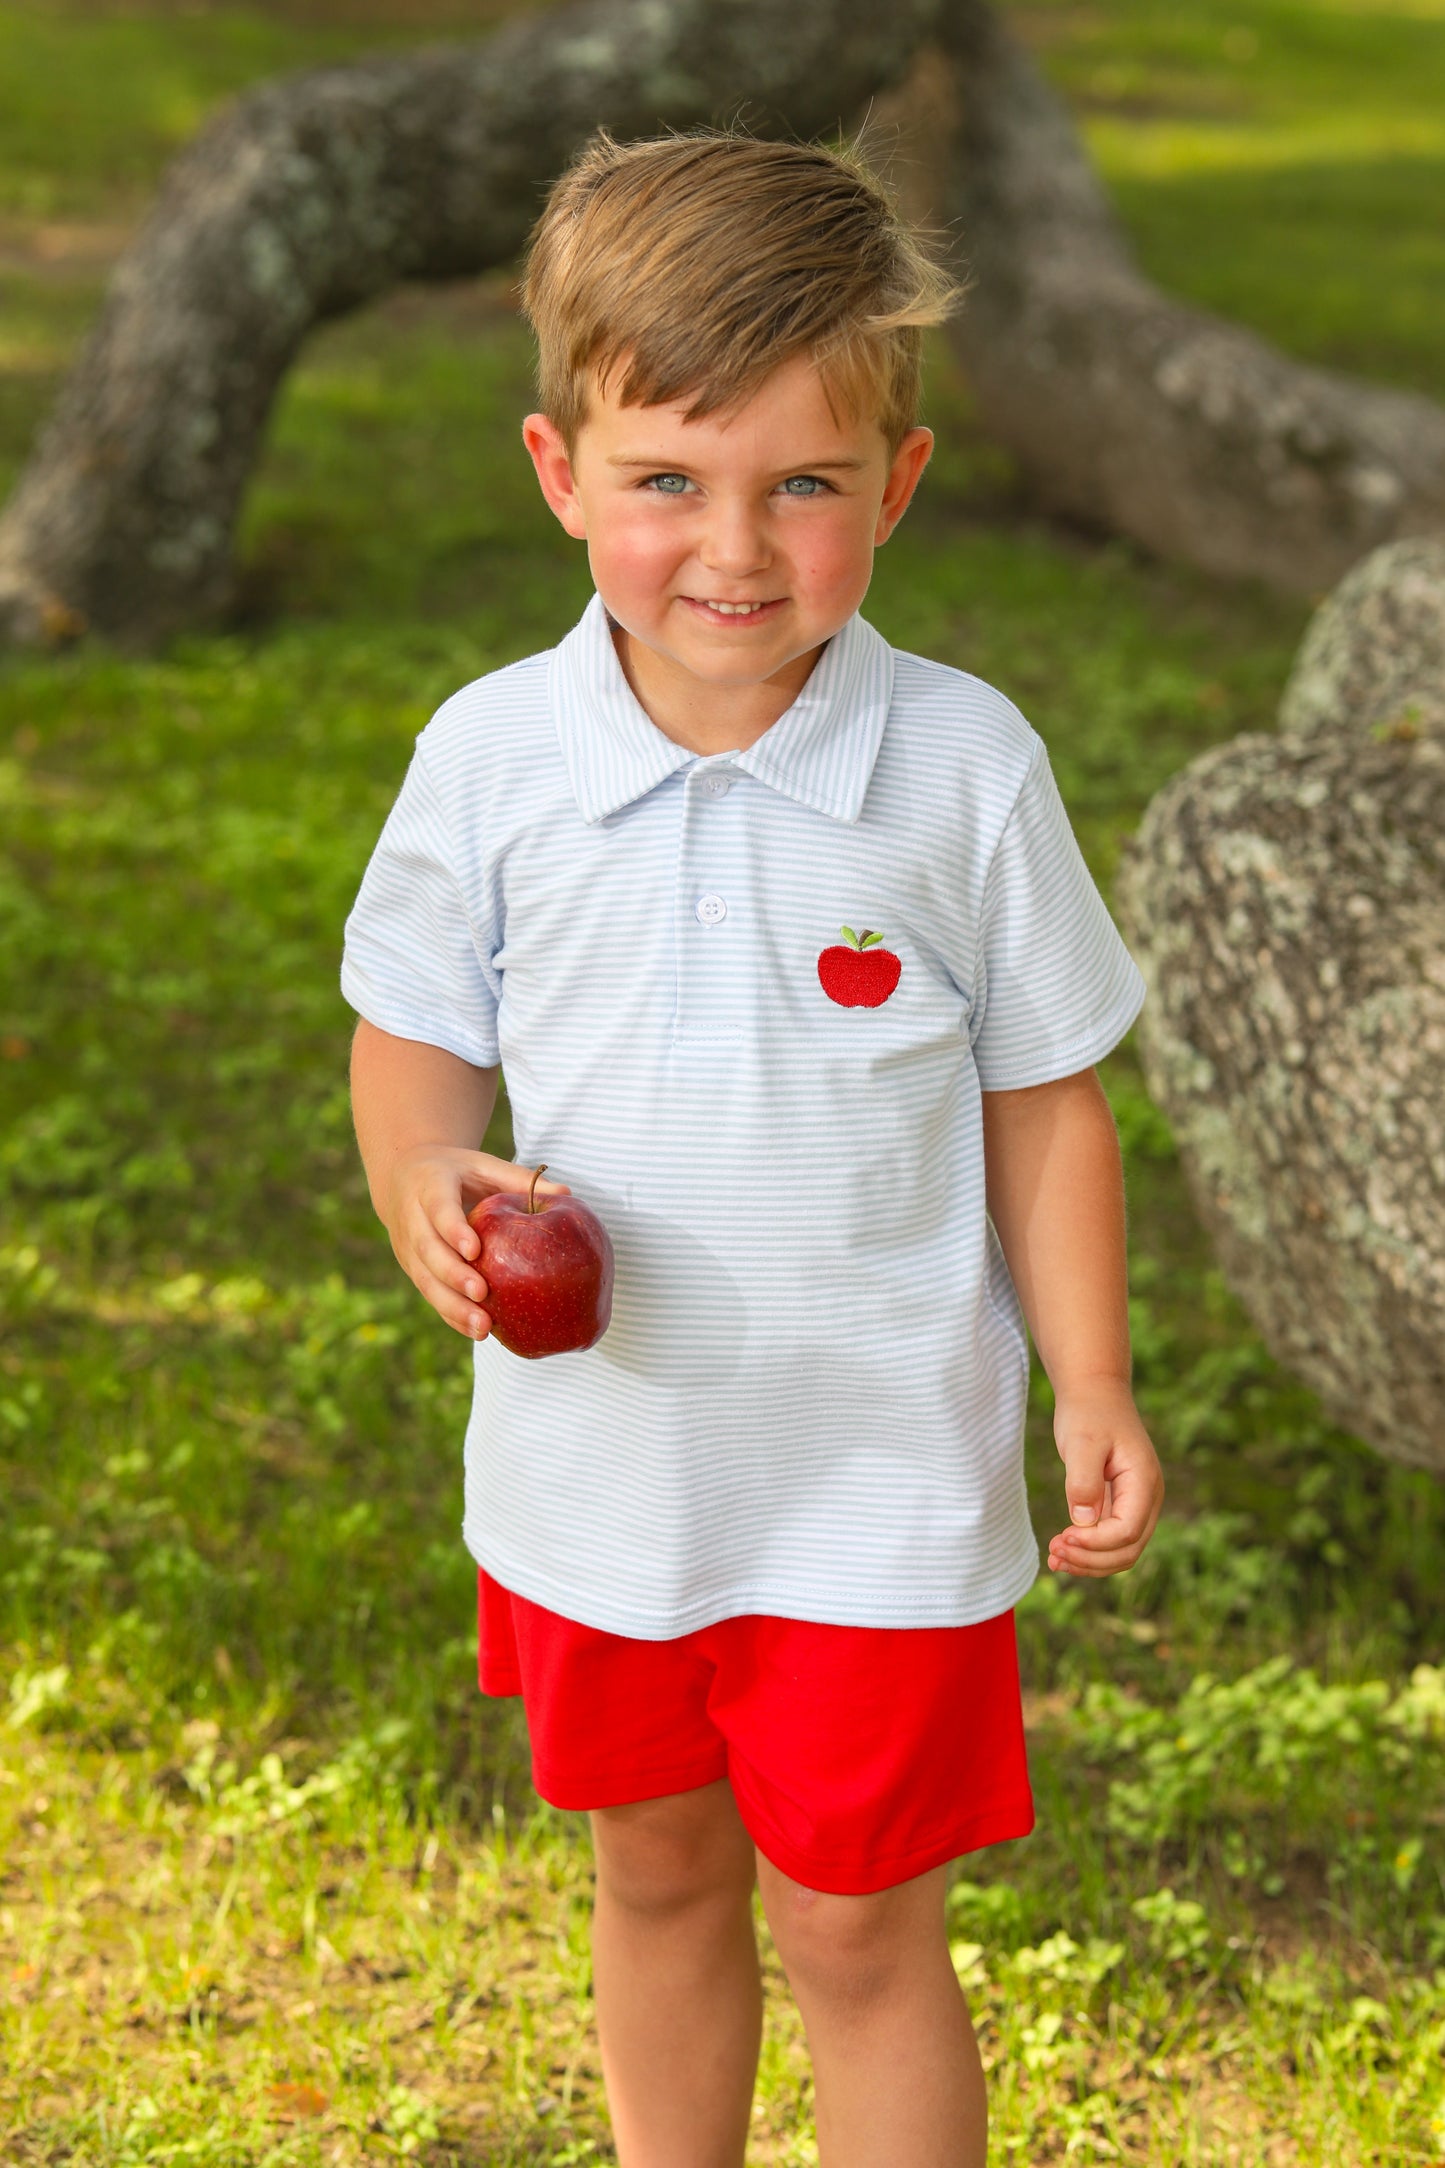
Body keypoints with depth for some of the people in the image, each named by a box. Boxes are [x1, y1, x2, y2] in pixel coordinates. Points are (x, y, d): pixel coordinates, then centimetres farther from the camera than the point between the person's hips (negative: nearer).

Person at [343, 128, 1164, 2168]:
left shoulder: (966, 763, -14)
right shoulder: (491, 755, -11)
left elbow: (1044, 1096, -4)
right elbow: (416, 1036, 3)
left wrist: (1093, 1389, -5)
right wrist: (425, 1178, -18)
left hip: (877, 1483, -3)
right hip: (595, 1453, 3)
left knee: (860, 1931, 10)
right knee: (656, 1871, 23)